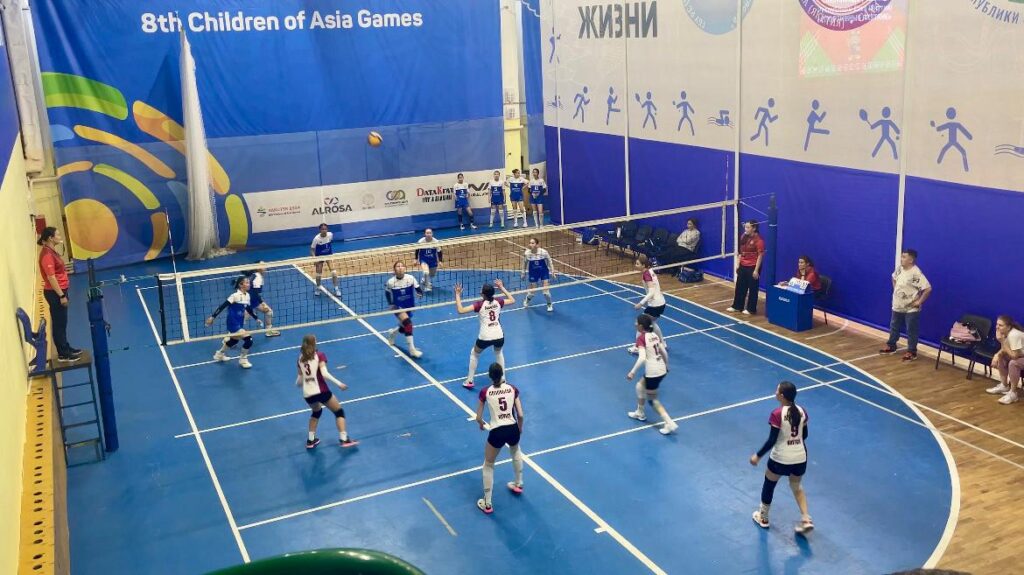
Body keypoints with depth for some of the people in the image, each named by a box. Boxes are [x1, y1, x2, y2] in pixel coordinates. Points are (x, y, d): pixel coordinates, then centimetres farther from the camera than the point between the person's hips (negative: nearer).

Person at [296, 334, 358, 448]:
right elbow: (324, 374, -17)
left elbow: (300, 378, 15)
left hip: (307, 394, 5)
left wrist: (297, 384, 37)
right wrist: (338, 383, -17)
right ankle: (344, 440, -2)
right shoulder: (319, 355, -4)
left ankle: (310, 440, 32)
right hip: (321, 391, -5)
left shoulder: (301, 358, 10)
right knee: (339, 411, 10)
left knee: (316, 411, 33)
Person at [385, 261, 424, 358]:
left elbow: (419, 290, -15)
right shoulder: (390, 282, -16)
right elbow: (387, 293, 3)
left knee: (405, 328, 14)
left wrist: (420, 292, -37)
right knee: (408, 323, -26)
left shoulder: (410, 278, -15)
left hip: (409, 307, 4)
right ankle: (412, 349, -19)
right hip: (398, 307, -3)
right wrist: (391, 304, -4)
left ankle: (392, 332, 51)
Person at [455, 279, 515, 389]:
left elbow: (461, 310, -14)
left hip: (485, 338, -3)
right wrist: (502, 288, 24)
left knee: (474, 354, 26)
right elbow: (512, 300, 21)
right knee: (498, 353, 36)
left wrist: (458, 295, -7)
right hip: (499, 336, 3)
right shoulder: (498, 302, 2)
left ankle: (469, 381, 25)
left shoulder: (480, 304, -8)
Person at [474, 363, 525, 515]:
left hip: (497, 432, -3)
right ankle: (518, 485, 52)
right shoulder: (512, 389, 3)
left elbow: (478, 418, 4)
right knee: (516, 451, 39)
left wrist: (482, 424, 27)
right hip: (513, 429, 3)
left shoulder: (485, 392, -1)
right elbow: (520, 415, 2)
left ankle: (487, 504, 20)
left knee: (488, 465, 19)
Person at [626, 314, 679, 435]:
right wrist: (666, 366, 28)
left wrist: (632, 372, -22)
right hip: (661, 369, 8)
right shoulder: (655, 335, 6)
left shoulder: (641, 338, -15)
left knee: (653, 400, 8)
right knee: (640, 386, 29)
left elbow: (642, 358, -26)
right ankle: (640, 413, 42)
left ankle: (670, 424, 2)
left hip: (652, 372, -8)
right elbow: (664, 352, 12)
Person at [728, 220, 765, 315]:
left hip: (752, 267, -7)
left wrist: (756, 270, -18)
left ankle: (751, 309, 14)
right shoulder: (743, 237, 6)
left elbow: (760, 256, -16)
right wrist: (738, 264, 13)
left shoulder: (759, 240, -16)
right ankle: (737, 306, 26)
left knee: (752, 288, 4)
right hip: (743, 266, 7)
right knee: (740, 287, 15)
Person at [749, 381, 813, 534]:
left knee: (769, 485, 20)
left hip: (780, 459, -5)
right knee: (796, 487, 28)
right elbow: (805, 435, 8)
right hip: (800, 458, 5)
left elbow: (772, 440, -19)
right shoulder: (802, 411, -4)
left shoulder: (777, 414, -21)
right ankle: (806, 520, 18)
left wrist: (758, 456, -8)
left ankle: (763, 518, 36)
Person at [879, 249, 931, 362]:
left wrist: (919, 302, -21)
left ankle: (912, 352, 14)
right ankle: (891, 346, 36)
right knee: (894, 327, 20)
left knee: (911, 331, 4)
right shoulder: (899, 268, 0)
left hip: (911, 309, -8)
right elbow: (894, 278, 24)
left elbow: (928, 288, -27)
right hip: (897, 306, 8)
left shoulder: (916, 273, -24)